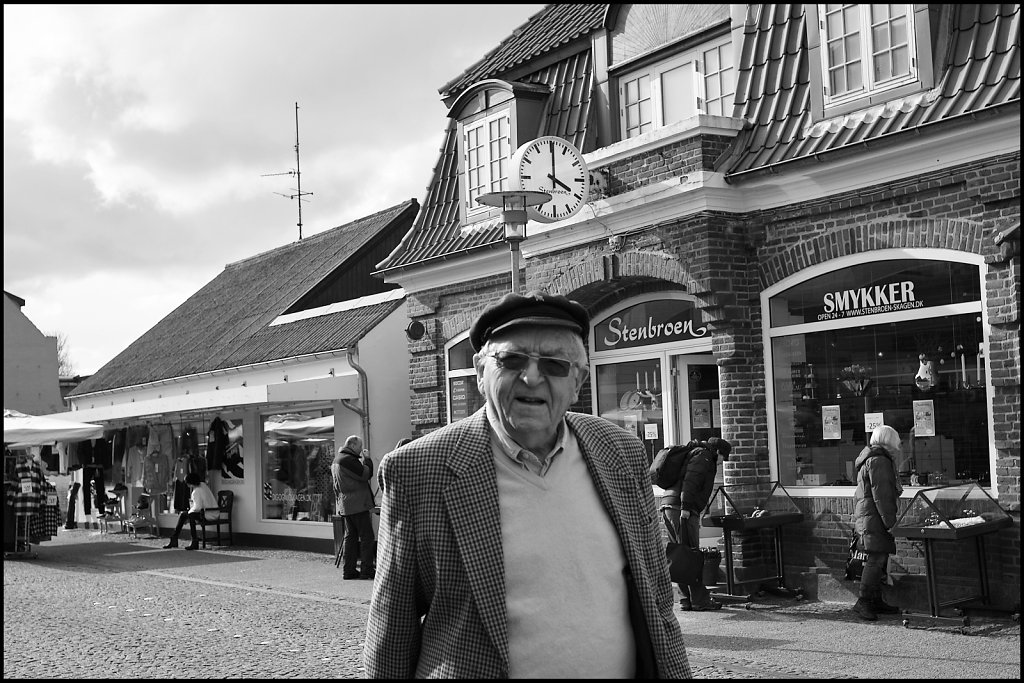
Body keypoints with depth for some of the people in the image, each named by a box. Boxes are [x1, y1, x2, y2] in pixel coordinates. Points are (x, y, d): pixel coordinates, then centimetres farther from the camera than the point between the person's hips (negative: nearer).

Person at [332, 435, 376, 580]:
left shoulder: (337, 459, 17)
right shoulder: (348, 459, -16)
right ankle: (366, 570, -6)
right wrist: (367, 458, -4)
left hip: (345, 505, 10)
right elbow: (366, 474, -18)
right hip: (357, 503, -10)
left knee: (350, 536, 12)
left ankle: (348, 570, 12)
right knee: (366, 536, -5)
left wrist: (363, 459, 14)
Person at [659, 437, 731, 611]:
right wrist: (685, 507, -23)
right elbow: (690, 481, -17)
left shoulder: (693, 455, 29)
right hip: (681, 510, -10)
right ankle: (699, 600, -6)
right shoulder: (703, 457, -1)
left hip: (668, 506, 10)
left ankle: (686, 599, 12)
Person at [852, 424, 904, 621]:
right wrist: (890, 522, -17)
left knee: (879, 560, 12)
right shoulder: (879, 461, -12)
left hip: (866, 517, 11)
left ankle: (876, 601, 16)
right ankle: (863, 601, -14)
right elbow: (881, 496, -18)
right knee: (876, 559, -13)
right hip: (874, 518, -11)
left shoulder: (870, 460, 23)